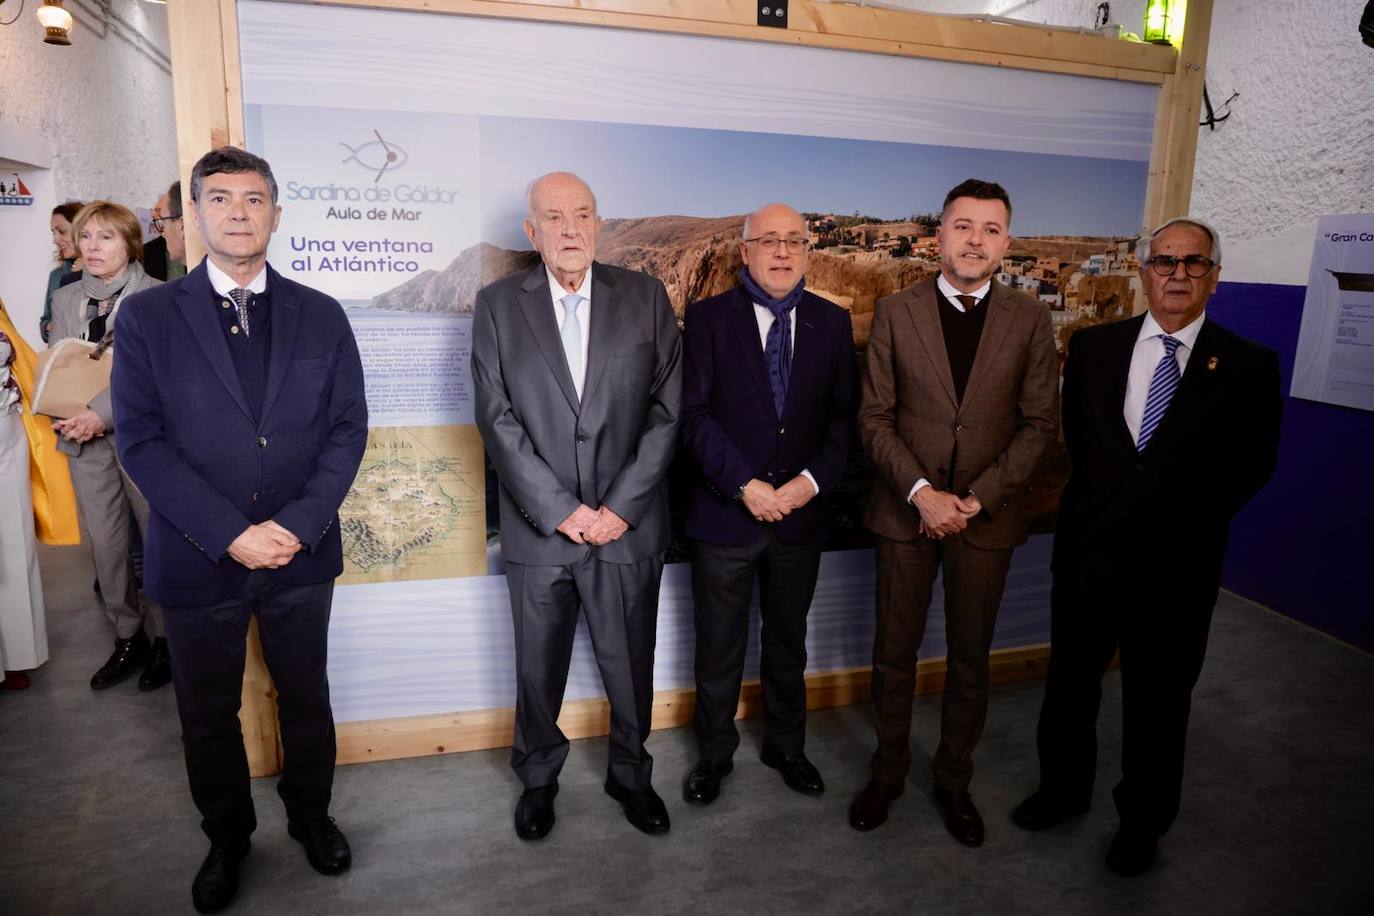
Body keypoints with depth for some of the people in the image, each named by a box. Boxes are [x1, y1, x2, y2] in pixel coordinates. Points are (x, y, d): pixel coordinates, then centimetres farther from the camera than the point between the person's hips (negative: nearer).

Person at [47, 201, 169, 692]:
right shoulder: (65, 298, 13)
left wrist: (103, 412, -21)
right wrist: (66, 416, -6)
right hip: (85, 440, 5)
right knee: (104, 542, 11)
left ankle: (163, 637, 18)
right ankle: (127, 637, 25)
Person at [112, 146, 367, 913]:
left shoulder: (321, 316, 2)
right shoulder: (149, 317, -2)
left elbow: (348, 428, -2)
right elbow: (141, 440, -8)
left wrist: (297, 525, -13)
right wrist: (230, 534, -16)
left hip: (302, 555, 1)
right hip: (198, 558, 0)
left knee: (306, 698, 17)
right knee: (208, 715, 16)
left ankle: (311, 814, 41)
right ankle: (227, 838, 40)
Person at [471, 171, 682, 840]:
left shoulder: (645, 297, 2)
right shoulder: (498, 305, 1)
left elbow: (667, 409, -3)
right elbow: (498, 420, -5)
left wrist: (621, 507, -10)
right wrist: (560, 509, -12)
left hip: (629, 526, 1)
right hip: (539, 528, 0)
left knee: (631, 665, 14)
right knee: (538, 669, 14)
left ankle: (630, 774, 38)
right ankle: (538, 778, 39)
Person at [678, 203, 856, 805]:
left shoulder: (832, 322, 5)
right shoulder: (708, 318, -4)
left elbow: (844, 415, 2)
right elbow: (695, 414, -10)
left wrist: (813, 479, -12)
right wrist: (745, 485, -17)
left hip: (800, 512, 3)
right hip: (724, 512, -2)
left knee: (788, 642, 19)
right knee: (719, 647, 12)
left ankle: (786, 748, 39)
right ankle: (714, 755, 32)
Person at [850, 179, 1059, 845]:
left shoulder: (1029, 320, 1)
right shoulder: (897, 312, -1)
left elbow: (1039, 423, -1)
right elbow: (875, 417, -3)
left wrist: (977, 498, -12)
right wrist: (922, 492, -15)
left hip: (987, 515, 1)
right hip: (906, 510, 0)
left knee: (970, 659, 13)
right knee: (895, 653, 11)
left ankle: (954, 781, 33)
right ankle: (888, 771, 31)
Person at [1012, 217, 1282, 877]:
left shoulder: (1249, 365, -4)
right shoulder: (1093, 346, 2)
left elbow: (1254, 464, 0)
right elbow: (1076, 436, 6)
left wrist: (1185, 520, -6)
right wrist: (1105, 504, -3)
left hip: (1176, 563, -2)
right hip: (1088, 549, 2)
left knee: (1157, 700, 13)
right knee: (1070, 681, 16)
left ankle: (1143, 822, 35)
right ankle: (1064, 789, 39)